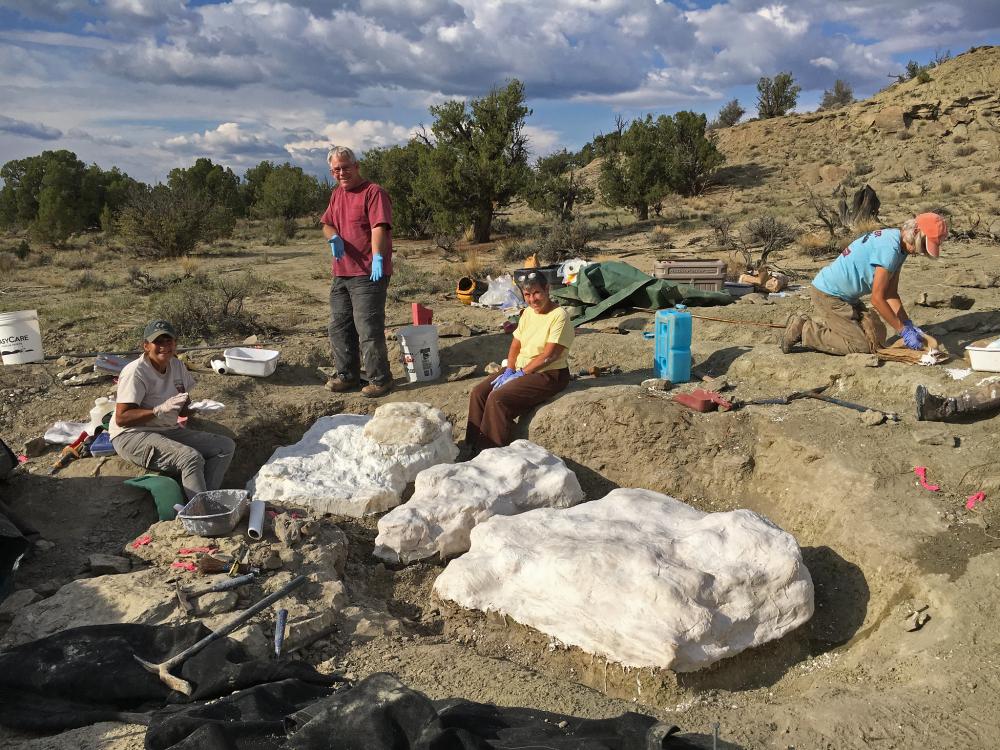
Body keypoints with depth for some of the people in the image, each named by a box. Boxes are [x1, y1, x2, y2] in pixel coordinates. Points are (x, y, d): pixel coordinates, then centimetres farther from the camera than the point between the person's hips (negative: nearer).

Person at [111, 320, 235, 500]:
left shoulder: (177, 366, 7)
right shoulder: (135, 372, -16)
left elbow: (183, 410, 16)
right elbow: (121, 418, -21)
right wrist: (160, 409, -30)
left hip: (168, 431, 8)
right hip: (131, 436, -8)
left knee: (226, 446, -6)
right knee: (191, 458, -32)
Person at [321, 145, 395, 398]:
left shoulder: (373, 192, -8)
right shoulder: (336, 194, 17)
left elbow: (379, 227, -20)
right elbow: (326, 224, 19)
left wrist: (378, 258, -35)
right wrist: (333, 237, -5)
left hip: (368, 274, -8)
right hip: (341, 273, 9)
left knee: (369, 329, -8)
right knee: (339, 327, 14)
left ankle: (379, 379, 2)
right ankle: (346, 375, 26)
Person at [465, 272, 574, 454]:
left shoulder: (559, 316, -15)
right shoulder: (527, 313, 9)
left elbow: (548, 356, -20)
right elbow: (515, 345, 10)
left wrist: (520, 374, -18)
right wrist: (509, 371, -6)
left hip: (550, 374, -8)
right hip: (521, 370, 8)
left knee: (498, 398, -26)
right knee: (479, 393, -7)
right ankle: (474, 449, -1)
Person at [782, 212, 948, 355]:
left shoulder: (898, 243, 6)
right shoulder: (890, 248, -26)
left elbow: (891, 294, 9)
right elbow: (877, 299, -24)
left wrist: (909, 325, 1)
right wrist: (904, 331, -17)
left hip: (847, 296, 11)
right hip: (827, 295, -11)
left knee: (876, 335, 12)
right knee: (861, 345, -12)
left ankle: (816, 322, 17)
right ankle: (802, 330, -5)